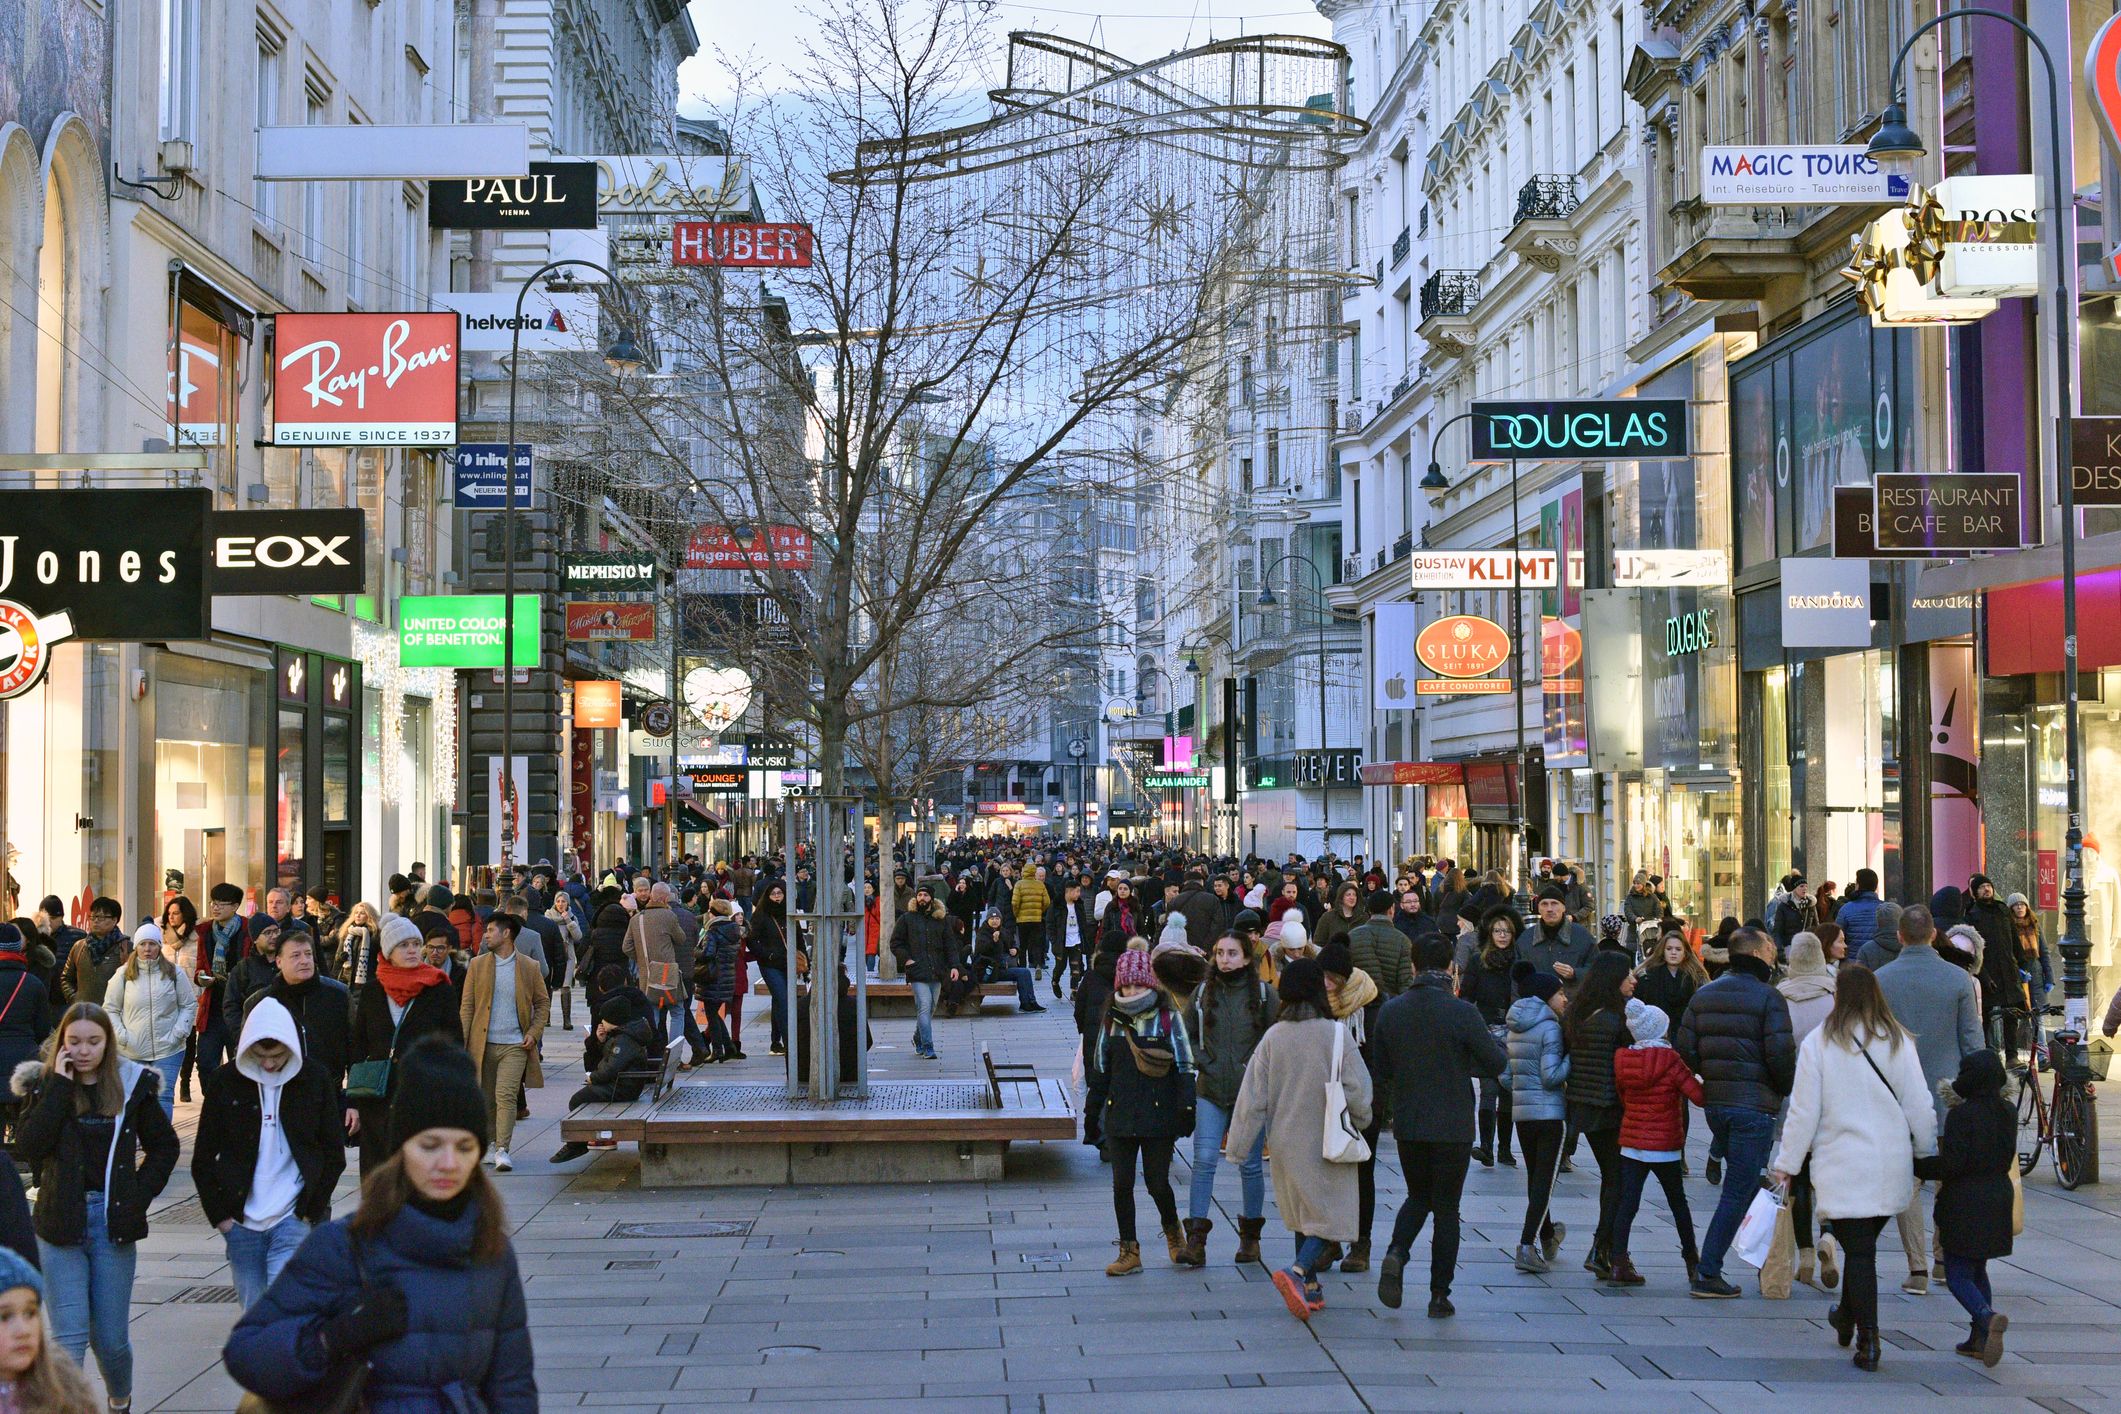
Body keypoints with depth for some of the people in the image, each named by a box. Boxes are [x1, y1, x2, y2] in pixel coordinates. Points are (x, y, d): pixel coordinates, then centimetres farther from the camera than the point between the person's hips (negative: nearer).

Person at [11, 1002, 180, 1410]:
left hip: (113, 1223, 1)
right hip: (60, 1222, -1)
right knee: (69, 1336, -7)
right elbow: (27, 1147, -16)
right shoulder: (43, 1084, 0)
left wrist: (140, 1193, 0)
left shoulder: (132, 1085, 2)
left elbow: (164, 1146, 13)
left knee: (111, 1337, 8)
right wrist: (60, 1086, -16)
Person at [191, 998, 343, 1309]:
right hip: (241, 1224, 2)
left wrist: (312, 1211, -3)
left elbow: (334, 1155, 5)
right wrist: (219, 1214, 0)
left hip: (294, 1222, -2)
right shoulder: (225, 1082, 2)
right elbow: (203, 1157, 7)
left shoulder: (316, 1083, -1)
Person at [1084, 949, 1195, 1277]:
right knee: (1122, 1183, 2)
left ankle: (1173, 1231, 29)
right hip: (1120, 1114, 3)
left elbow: (1184, 1066, -3)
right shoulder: (1112, 1019, 7)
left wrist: (1186, 1109, -7)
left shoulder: (1167, 1018, -4)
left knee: (1157, 1182, -1)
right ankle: (1129, 1251, 12)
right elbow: (1100, 1065, 14)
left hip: (1159, 1113, -3)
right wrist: (1094, 1104, 12)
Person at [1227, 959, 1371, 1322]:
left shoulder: (1273, 1037, -4)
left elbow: (1253, 1096, -2)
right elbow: (1357, 1088, -9)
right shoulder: (1335, 1034, -13)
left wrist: (1237, 1143, 4)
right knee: (1331, 1215, 2)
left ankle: (1310, 1287, 22)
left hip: (1286, 1143, 4)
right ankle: (1298, 1272, -20)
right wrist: (1360, 1120, 11)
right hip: (1326, 1142, -4)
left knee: (1302, 1214, 18)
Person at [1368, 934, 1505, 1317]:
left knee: (1418, 1196, 21)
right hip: (1453, 1126, -3)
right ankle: (1439, 1293, 9)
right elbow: (1497, 1063, -6)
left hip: (1407, 1124, 3)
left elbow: (1378, 1073, 5)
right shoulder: (1463, 1013, -14)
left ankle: (1396, 1253, -5)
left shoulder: (1390, 1011, -2)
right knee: (1446, 1207, 8)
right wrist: (1501, 1046, 15)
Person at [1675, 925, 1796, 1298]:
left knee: (1743, 1182, 21)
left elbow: (1684, 1050, 5)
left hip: (1714, 1104, 7)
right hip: (1754, 1106, -7)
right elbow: (1780, 1054, -16)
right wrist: (1789, 1088, 2)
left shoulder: (1704, 995, 10)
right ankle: (1707, 1274, -5)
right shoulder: (1768, 997, -9)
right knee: (1738, 1191, -3)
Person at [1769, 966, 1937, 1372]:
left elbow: (1804, 1110, -4)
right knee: (1863, 1244, 18)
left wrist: (1787, 1163, 4)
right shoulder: (1898, 1042, 2)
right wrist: (1927, 1153, 18)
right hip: (1891, 1167, 3)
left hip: (1843, 1167, -3)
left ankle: (1868, 1340, -5)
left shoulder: (1818, 1044, -6)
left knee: (1859, 1251, 0)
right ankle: (1847, 1317, 34)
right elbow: (1919, 1106, 4)